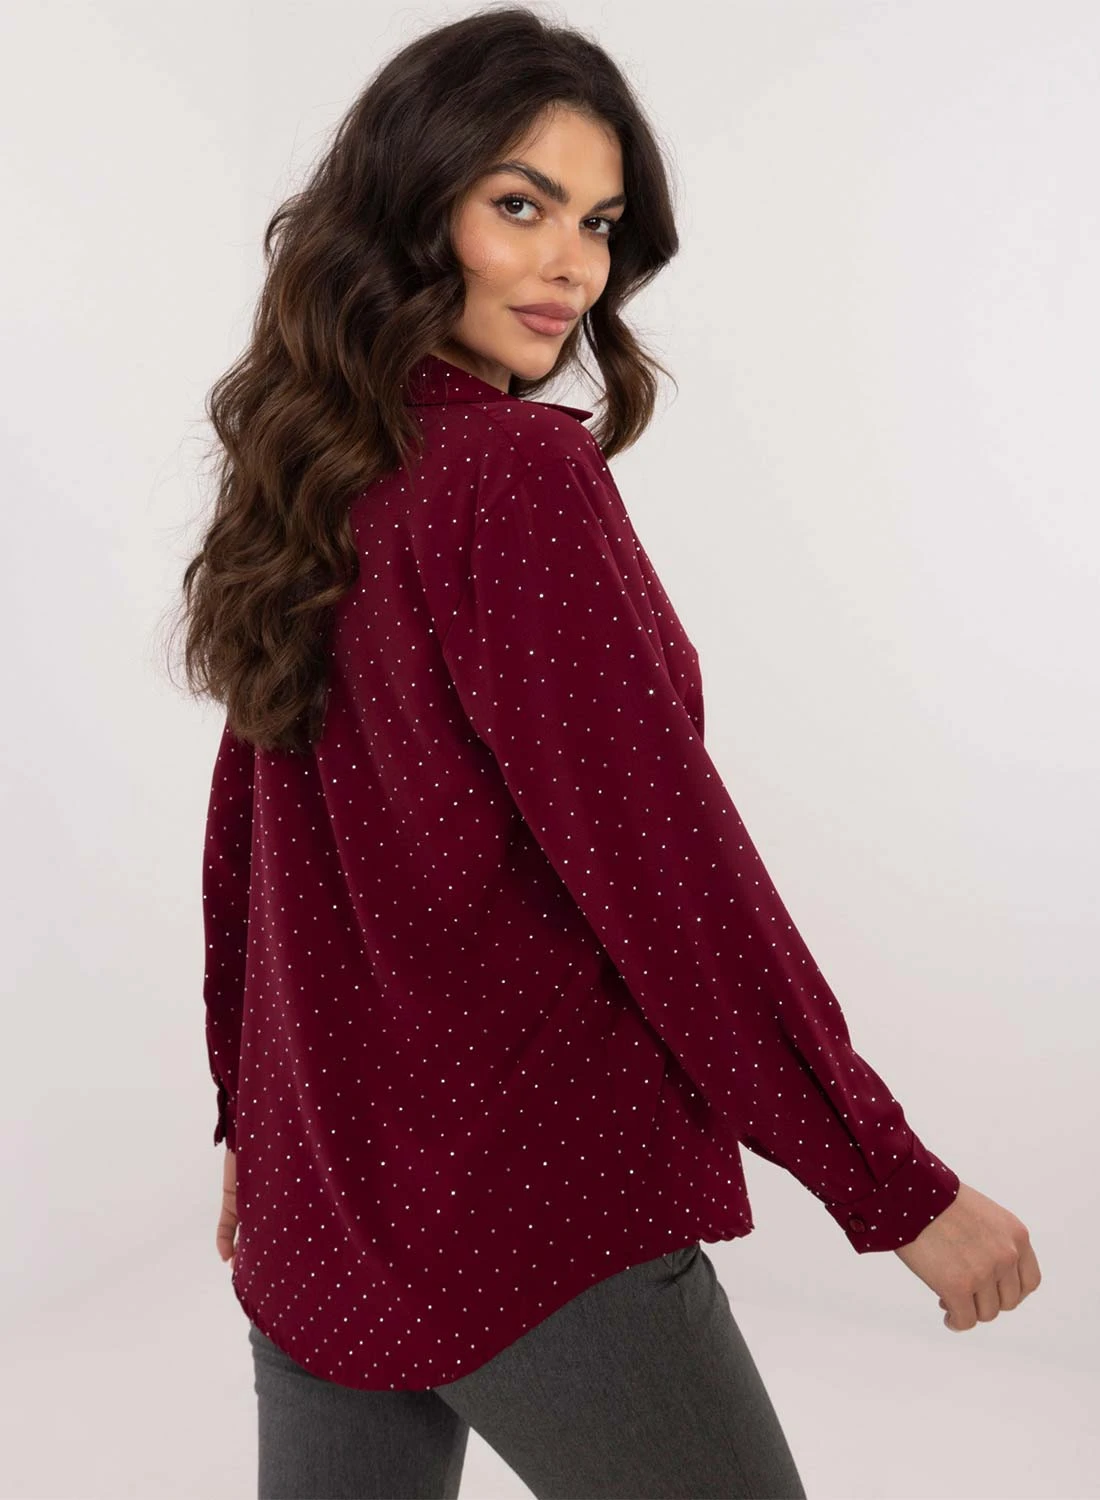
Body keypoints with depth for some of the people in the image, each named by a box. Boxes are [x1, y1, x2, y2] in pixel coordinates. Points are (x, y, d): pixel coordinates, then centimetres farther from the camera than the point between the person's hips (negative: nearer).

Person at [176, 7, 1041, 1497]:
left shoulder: (308, 476, 5)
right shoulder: (521, 478, -19)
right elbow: (658, 855, -22)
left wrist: (255, 1117, 23)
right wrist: (895, 1187, -14)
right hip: (534, 1207, -8)